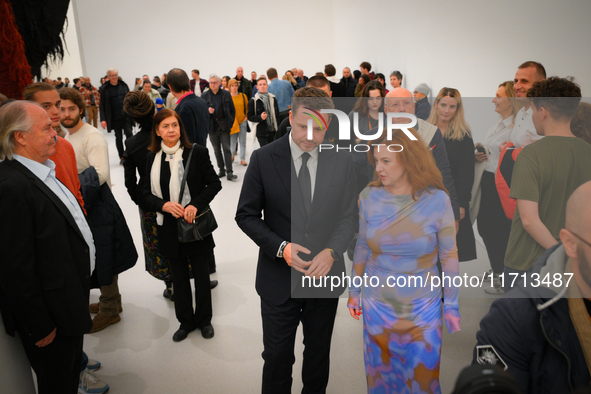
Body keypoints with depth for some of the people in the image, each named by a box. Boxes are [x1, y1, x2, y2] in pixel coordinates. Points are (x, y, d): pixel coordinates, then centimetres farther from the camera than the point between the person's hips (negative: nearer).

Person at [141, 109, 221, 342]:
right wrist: (164, 205, -17)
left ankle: (204, 320, 32)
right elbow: (146, 195, 3)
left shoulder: (197, 152, -8)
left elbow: (214, 184, -5)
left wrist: (196, 205, -18)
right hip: (169, 228, 3)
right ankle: (186, 321, 34)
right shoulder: (152, 158, 1)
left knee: (201, 276, 11)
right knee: (179, 277, 15)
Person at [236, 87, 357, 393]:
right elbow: (246, 215, -5)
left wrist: (331, 251, -17)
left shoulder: (341, 161, -2)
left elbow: (348, 216, 1)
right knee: (277, 357, 14)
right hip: (279, 279, -2)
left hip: (325, 276, 2)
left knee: (318, 355, 22)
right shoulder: (263, 159, -9)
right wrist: (282, 247, -18)